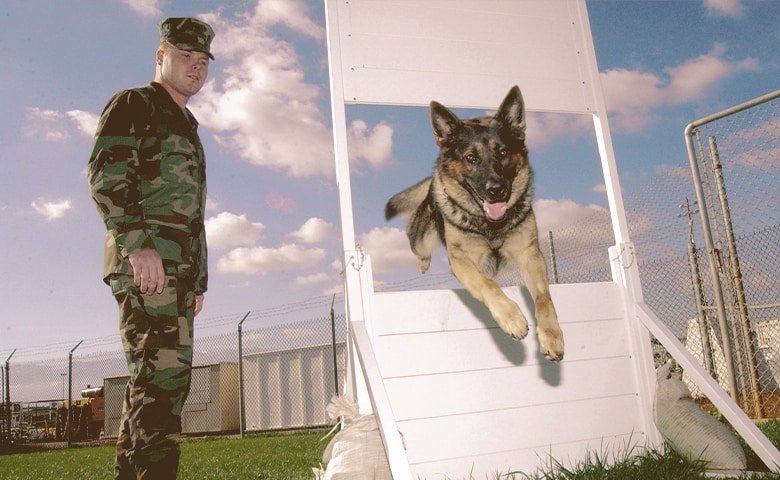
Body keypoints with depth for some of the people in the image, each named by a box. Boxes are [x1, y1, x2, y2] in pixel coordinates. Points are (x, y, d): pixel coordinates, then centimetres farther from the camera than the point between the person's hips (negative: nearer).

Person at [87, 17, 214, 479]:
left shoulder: (187, 128, 29)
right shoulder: (133, 104, 5)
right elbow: (105, 174, -11)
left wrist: (199, 281, 22)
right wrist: (138, 244, -23)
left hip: (179, 269, 9)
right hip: (145, 261, -9)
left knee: (165, 378, 8)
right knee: (164, 371, -16)